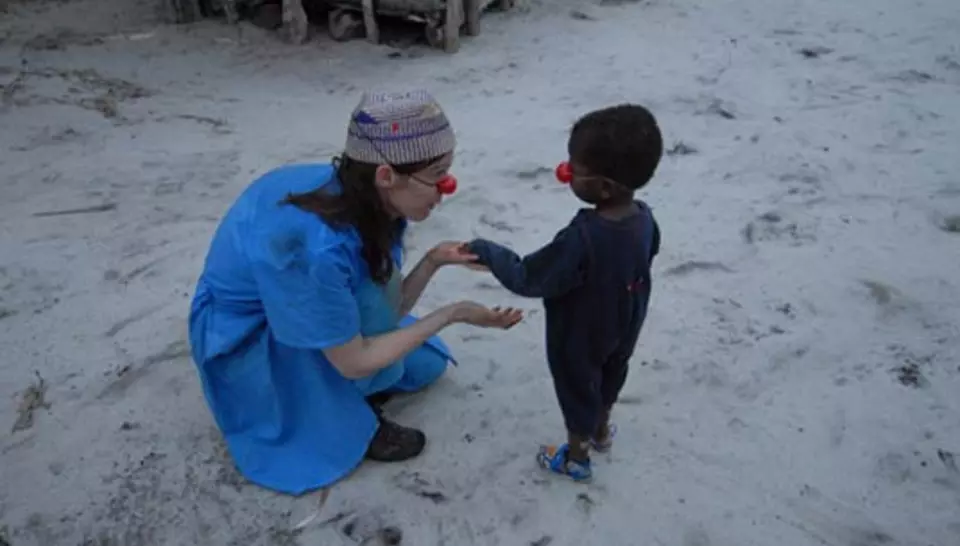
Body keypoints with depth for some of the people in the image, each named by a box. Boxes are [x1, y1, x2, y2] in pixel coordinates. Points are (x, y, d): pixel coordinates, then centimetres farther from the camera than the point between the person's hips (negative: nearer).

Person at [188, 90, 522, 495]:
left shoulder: (369, 200, -17)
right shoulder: (317, 245, -41)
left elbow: (387, 311, -10)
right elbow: (353, 361, -29)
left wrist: (432, 261, -26)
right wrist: (452, 314, -27)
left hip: (299, 314, 7)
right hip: (244, 338, -7)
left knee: (427, 362, 8)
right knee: (370, 284, -31)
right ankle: (348, 422, -10)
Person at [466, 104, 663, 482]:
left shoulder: (581, 240, -41)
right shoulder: (644, 217, -18)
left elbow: (527, 278, -30)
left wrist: (487, 252, -19)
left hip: (579, 338, -7)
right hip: (624, 328, 7)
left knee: (578, 390, 18)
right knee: (609, 378, 30)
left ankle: (576, 458, 42)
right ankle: (601, 431, 57)